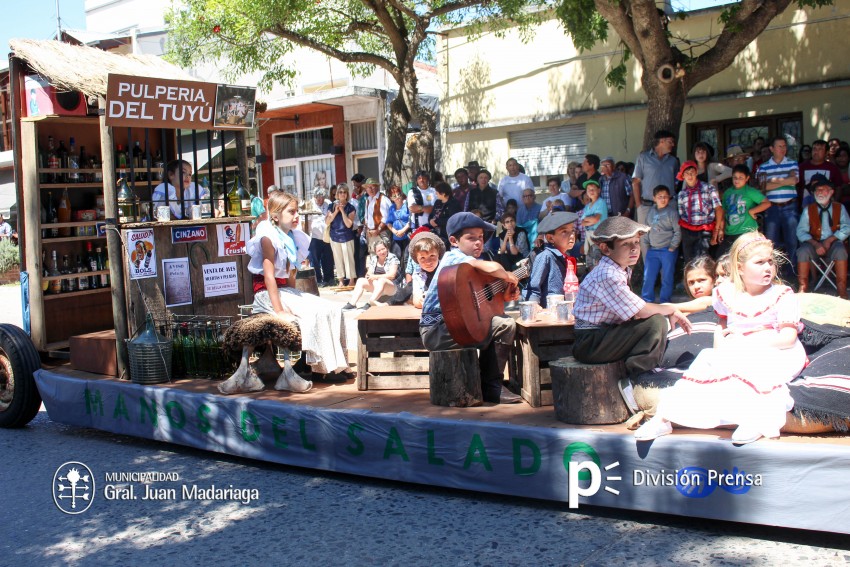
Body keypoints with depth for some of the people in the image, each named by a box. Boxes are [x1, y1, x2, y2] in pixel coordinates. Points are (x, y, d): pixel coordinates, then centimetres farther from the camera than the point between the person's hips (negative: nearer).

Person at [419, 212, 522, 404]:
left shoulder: (466, 261, 16)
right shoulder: (454, 257, -13)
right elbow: (492, 268, -29)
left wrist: (504, 294, 4)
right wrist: (509, 277, -9)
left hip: (449, 324, 10)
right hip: (436, 330, -10)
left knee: (506, 322, 18)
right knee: (505, 326, -15)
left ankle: (490, 386, 21)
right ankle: (491, 388, -2)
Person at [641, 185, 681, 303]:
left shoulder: (672, 212, -5)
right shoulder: (651, 212, 10)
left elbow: (677, 232, -6)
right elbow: (647, 230, 16)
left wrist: (672, 247, -9)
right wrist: (646, 242, 5)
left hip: (668, 250, -4)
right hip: (652, 250, 4)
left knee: (667, 277, 3)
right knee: (648, 276, 4)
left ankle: (665, 301, 13)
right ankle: (646, 300, 14)